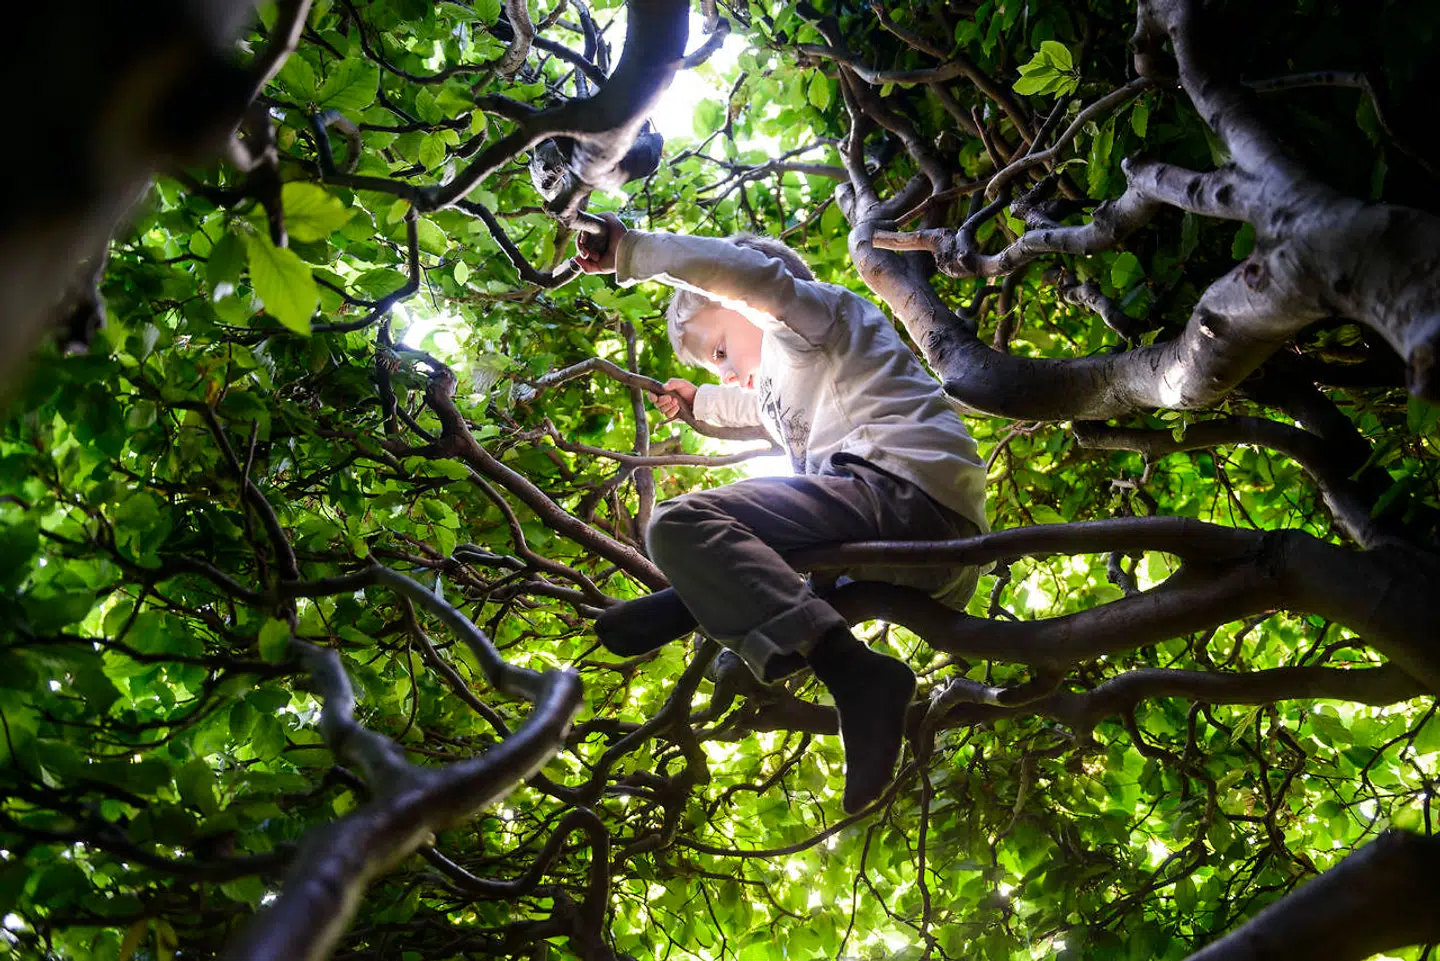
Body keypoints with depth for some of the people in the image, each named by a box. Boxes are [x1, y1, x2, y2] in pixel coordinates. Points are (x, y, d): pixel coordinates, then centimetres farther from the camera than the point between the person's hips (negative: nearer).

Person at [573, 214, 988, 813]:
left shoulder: (808, 308, 11)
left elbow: (746, 269, -11)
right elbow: (763, 408, 60)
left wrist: (627, 251, -7)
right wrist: (699, 401, 67)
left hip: (901, 491, -10)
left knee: (681, 526, -25)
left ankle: (853, 672, -40)